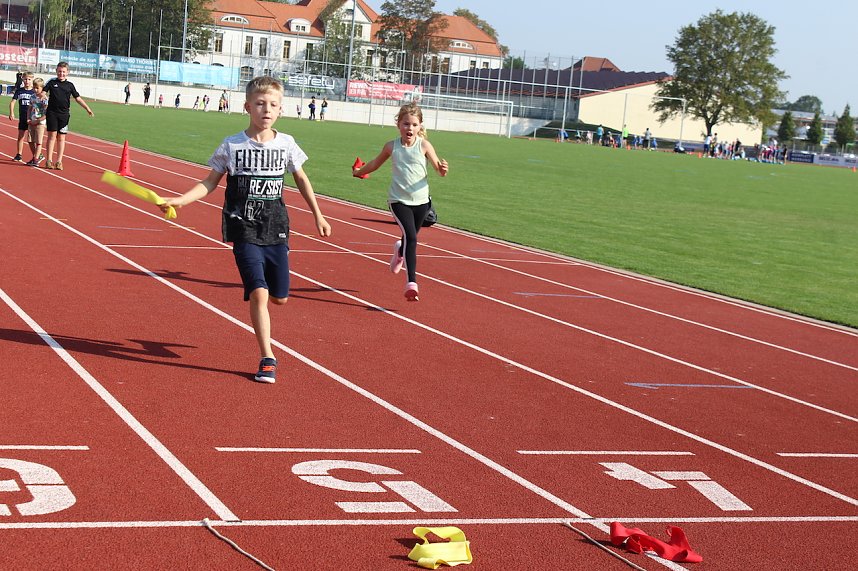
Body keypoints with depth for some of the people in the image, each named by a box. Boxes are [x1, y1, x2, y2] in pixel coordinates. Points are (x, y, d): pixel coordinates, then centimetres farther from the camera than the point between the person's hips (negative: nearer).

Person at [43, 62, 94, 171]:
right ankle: (49, 160, 3)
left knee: (61, 137, 3)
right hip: (52, 113, -1)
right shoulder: (52, 83, 4)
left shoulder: (69, 85, 7)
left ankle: (59, 161, 6)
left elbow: (78, 98, 10)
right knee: (52, 135, -2)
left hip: (64, 114, 1)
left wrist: (87, 109, 5)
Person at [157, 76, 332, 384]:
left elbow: (301, 179, 16)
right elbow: (211, 181, 3)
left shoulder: (286, 144, 1)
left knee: (279, 297, 7)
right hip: (245, 232, -3)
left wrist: (318, 215, 20)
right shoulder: (232, 146, -6)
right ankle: (267, 359, -3)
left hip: (276, 231, 3)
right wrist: (181, 199, -10)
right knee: (259, 293, -13)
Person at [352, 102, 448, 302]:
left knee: (410, 239, 18)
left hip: (421, 200, 2)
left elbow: (439, 170, -8)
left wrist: (443, 169, -31)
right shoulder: (392, 147, -3)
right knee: (411, 237, -20)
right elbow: (376, 163, 17)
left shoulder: (424, 146, -6)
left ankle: (400, 251, 57)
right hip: (399, 200, -2)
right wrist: (359, 172, 30)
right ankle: (411, 283, -22)